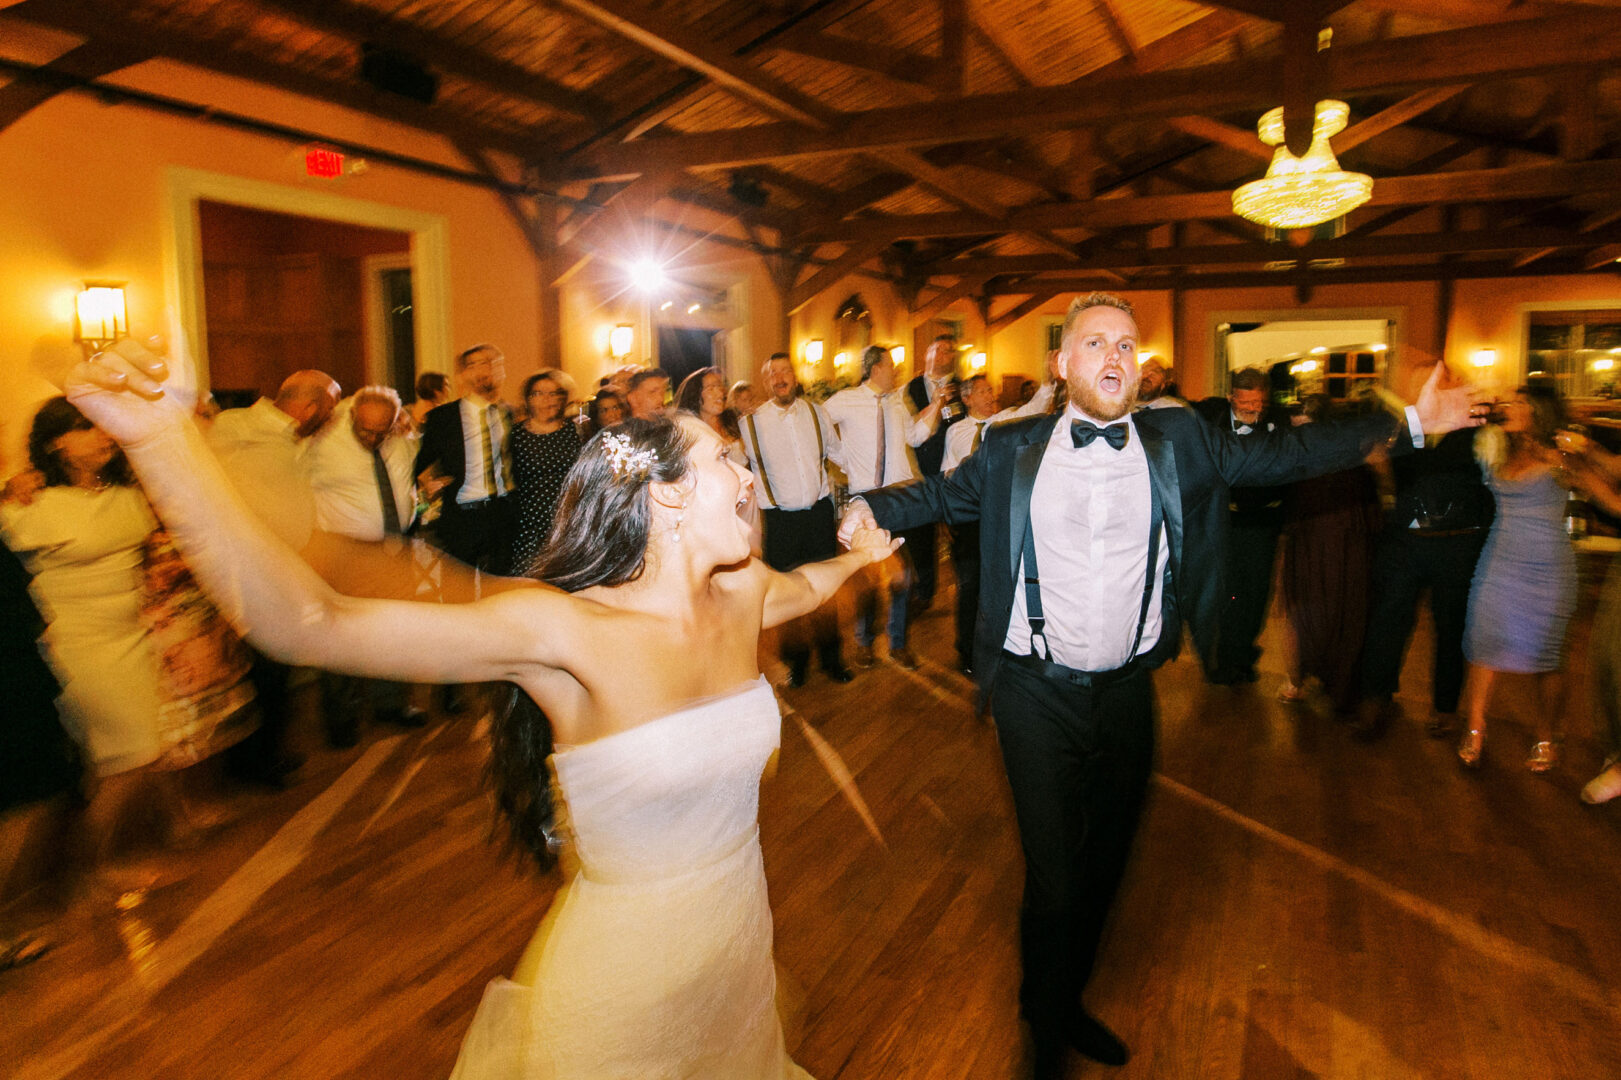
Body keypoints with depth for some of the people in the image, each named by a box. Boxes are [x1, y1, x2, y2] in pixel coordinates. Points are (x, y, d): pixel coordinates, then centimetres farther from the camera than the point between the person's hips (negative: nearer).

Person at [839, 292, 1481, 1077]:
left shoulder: (1178, 442, 1)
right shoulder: (1012, 450, -2)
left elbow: (1281, 456, 5)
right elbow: (943, 494, 8)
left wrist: (1409, 422, 5)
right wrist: (875, 508, -8)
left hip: (1128, 691, 3)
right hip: (1038, 694, -3)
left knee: (1106, 863, 19)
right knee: (1053, 878, 1)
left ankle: (1066, 999, 44)